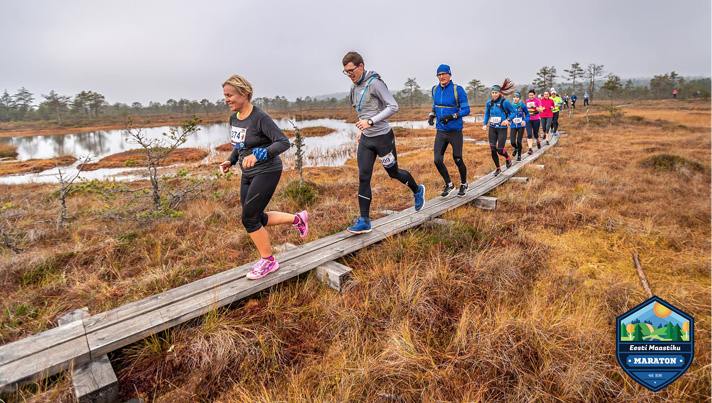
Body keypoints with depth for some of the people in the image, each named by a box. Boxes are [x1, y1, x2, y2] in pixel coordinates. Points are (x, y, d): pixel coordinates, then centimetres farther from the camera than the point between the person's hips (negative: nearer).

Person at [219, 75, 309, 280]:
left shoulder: (261, 118, -19)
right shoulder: (235, 118, 6)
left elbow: (283, 142, -24)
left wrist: (257, 155, -36)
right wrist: (230, 161, 3)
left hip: (267, 172, -9)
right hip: (249, 174, 9)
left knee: (249, 219, -8)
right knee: (257, 219, 10)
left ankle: (268, 261, 11)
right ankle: (297, 219, 29)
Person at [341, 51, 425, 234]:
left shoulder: (374, 82, -15)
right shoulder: (355, 87, 10)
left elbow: (393, 106, -19)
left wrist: (371, 122, -26)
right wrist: (362, 129, 16)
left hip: (382, 136, -7)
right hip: (366, 139, 7)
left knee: (393, 173, 10)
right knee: (363, 178, -2)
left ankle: (417, 191, 41)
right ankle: (364, 221, 2)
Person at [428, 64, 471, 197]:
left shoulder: (458, 90, -10)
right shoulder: (435, 90, 6)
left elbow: (466, 109, -10)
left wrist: (452, 116, -26)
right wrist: (431, 115, 3)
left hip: (455, 132, -4)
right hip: (440, 131, 5)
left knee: (458, 160, 3)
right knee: (437, 161, -2)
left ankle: (464, 184, 28)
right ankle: (449, 184, 20)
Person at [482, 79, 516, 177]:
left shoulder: (505, 102, -10)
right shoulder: (489, 103, 3)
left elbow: (513, 112, 0)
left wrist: (508, 120, -16)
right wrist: (484, 124, 3)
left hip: (502, 129, -4)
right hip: (492, 129, 4)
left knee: (500, 150, -6)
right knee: (493, 150, 0)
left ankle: (507, 158, 31)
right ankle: (498, 168, 17)